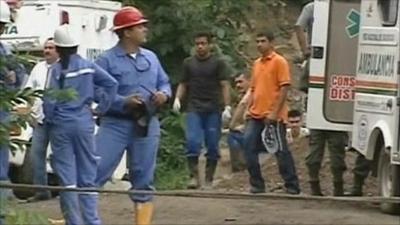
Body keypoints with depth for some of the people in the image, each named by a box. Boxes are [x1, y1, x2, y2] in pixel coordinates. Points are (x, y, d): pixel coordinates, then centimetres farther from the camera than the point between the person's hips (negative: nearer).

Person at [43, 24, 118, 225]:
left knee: (67, 178, 2)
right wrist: (100, 108, 3)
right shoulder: (88, 66, 2)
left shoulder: (56, 70, -8)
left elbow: (49, 101, -13)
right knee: (87, 177, 8)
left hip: (61, 125, -3)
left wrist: (49, 119, 5)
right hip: (84, 124, 3)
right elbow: (111, 84, -3)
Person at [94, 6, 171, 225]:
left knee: (144, 179, 8)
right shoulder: (107, 60, -8)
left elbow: (164, 82, 20)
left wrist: (164, 93, -3)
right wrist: (123, 102, -23)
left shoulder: (151, 58, 12)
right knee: (96, 172, -10)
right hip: (115, 125, -5)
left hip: (146, 125, 5)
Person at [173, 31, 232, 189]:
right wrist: (177, 98, 1)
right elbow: (183, 84, 19)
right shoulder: (188, 63, 13)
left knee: (212, 145, 1)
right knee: (192, 142, -13)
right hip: (194, 109, 1)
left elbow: (225, 85, -1)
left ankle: (209, 180, 8)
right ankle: (194, 177, -13)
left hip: (213, 110, -1)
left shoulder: (218, 63, 5)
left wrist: (227, 107, -11)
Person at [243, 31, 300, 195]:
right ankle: (257, 184, 6)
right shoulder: (257, 64, 17)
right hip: (256, 115, 7)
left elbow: (285, 87, -11)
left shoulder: (279, 62, -5)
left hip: (273, 116, -7)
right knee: (249, 146, -2)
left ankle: (292, 186, 6)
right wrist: (249, 109, 9)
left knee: (281, 151, -2)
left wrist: (275, 112, -17)